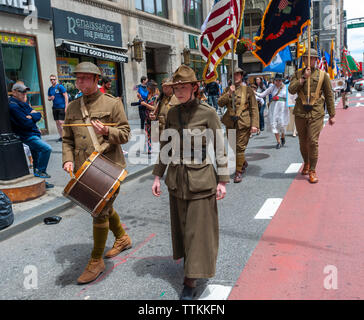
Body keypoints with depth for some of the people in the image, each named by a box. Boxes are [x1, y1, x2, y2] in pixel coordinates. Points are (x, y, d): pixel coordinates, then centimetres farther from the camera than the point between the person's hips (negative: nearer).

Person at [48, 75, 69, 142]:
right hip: (55, 108, 6)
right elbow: (48, 98, 21)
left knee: (61, 122, -13)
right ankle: (61, 136, 15)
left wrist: (66, 107, -16)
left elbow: (66, 96, -9)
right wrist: (50, 98, -5)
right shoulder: (50, 89, 11)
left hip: (61, 107, -6)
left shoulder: (60, 87, -7)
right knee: (57, 123, 7)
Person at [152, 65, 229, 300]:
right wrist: (158, 176, 8)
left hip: (201, 179, -4)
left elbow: (219, 149, -6)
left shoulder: (208, 113, -9)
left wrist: (222, 181, -8)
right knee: (181, 226, 16)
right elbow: (165, 146, 10)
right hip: (177, 179, 5)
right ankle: (190, 261, 39)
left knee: (198, 229, 2)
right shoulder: (172, 113, 4)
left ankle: (191, 280, 11)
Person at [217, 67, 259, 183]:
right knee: (233, 146, 14)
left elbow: (254, 108, -2)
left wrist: (254, 124, -10)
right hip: (230, 123, 4)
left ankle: (239, 172, 7)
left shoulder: (248, 90, 1)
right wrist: (229, 93, -13)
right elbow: (220, 103, -1)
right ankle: (243, 163, 40)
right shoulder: (228, 90, 12)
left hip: (243, 123, -4)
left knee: (240, 147, -4)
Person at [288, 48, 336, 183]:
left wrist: (332, 115, 6)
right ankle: (306, 164, 35)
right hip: (300, 113, 2)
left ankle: (312, 171, 2)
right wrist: (303, 78, -13)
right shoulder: (298, 74, 9)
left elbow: (329, 96, 8)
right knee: (303, 142, 11)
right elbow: (291, 90, -6)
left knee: (313, 142, -9)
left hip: (316, 113, -2)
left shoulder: (323, 75, 5)